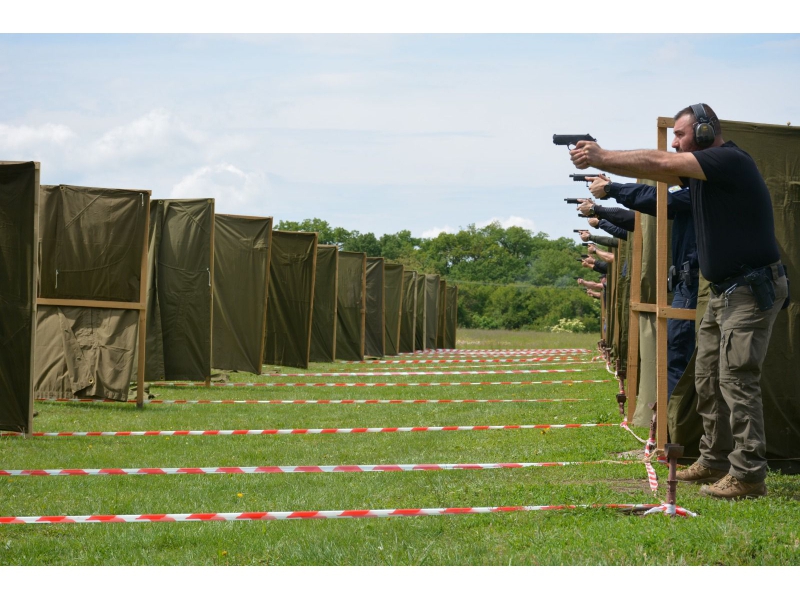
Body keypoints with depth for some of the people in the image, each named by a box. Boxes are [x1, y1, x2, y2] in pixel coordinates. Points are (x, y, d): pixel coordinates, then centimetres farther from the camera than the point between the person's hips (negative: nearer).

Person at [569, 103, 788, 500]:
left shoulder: (732, 161, -16)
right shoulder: (698, 169, 12)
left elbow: (659, 164, -19)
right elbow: (658, 171, 8)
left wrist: (601, 158, -14)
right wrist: (600, 161, -6)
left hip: (753, 290, -10)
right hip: (724, 291, 10)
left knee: (737, 379, -12)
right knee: (707, 378, 12)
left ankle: (748, 474, -10)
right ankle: (714, 460, 20)